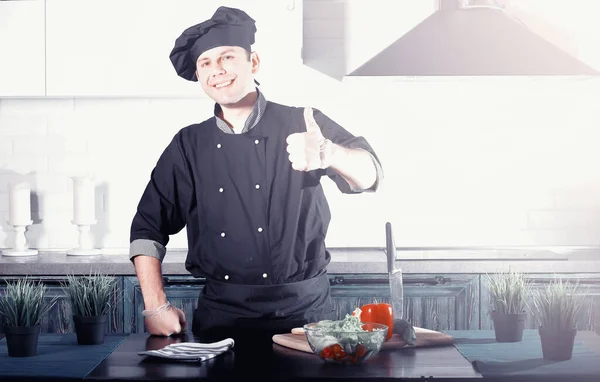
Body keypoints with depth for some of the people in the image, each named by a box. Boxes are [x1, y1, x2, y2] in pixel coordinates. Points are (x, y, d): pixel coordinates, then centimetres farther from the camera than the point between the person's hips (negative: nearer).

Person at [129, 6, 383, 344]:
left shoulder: (303, 125, 0)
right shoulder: (188, 145, 7)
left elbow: (369, 175, -13)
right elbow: (149, 227, 11)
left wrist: (328, 154, -35)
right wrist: (156, 306, 0)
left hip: (304, 308, -1)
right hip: (221, 315, 2)